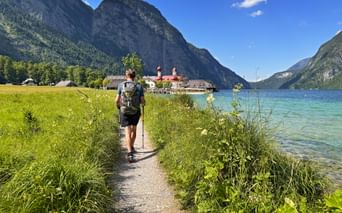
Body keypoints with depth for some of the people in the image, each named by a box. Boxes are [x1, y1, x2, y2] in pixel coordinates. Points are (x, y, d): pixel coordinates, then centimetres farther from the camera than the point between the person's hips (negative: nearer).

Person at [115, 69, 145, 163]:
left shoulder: (121, 85, -3)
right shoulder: (139, 86, -4)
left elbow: (117, 100, -1)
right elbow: (142, 101, -4)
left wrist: (118, 105, 22)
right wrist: (142, 104, 20)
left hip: (124, 111, -1)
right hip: (135, 112, 1)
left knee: (127, 132, -1)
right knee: (133, 129, 21)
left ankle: (130, 153, -12)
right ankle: (131, 147, 39)